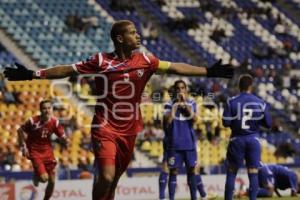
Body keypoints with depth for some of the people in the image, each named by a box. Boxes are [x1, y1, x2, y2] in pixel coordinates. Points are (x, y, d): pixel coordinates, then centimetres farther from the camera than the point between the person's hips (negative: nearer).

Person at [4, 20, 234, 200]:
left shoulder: (145, 61, 1)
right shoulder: (101, 61, -6)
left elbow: (176, 67, 2)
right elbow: (67, 70, -3)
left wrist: (208, 72, -2)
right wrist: (33, 74, -9)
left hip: (129, 130, 4)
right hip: (105, 128, -4)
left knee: (113, 180, 12)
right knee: (106, 177, -20)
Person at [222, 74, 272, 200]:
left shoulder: (232, 102, -7)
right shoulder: (260, 103, -3)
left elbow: (226, 123, -9)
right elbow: (268, 124, 0)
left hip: (237, 140, 0)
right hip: (253, 140, 1)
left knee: (231, 172, 9)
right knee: (253, 173, 4)